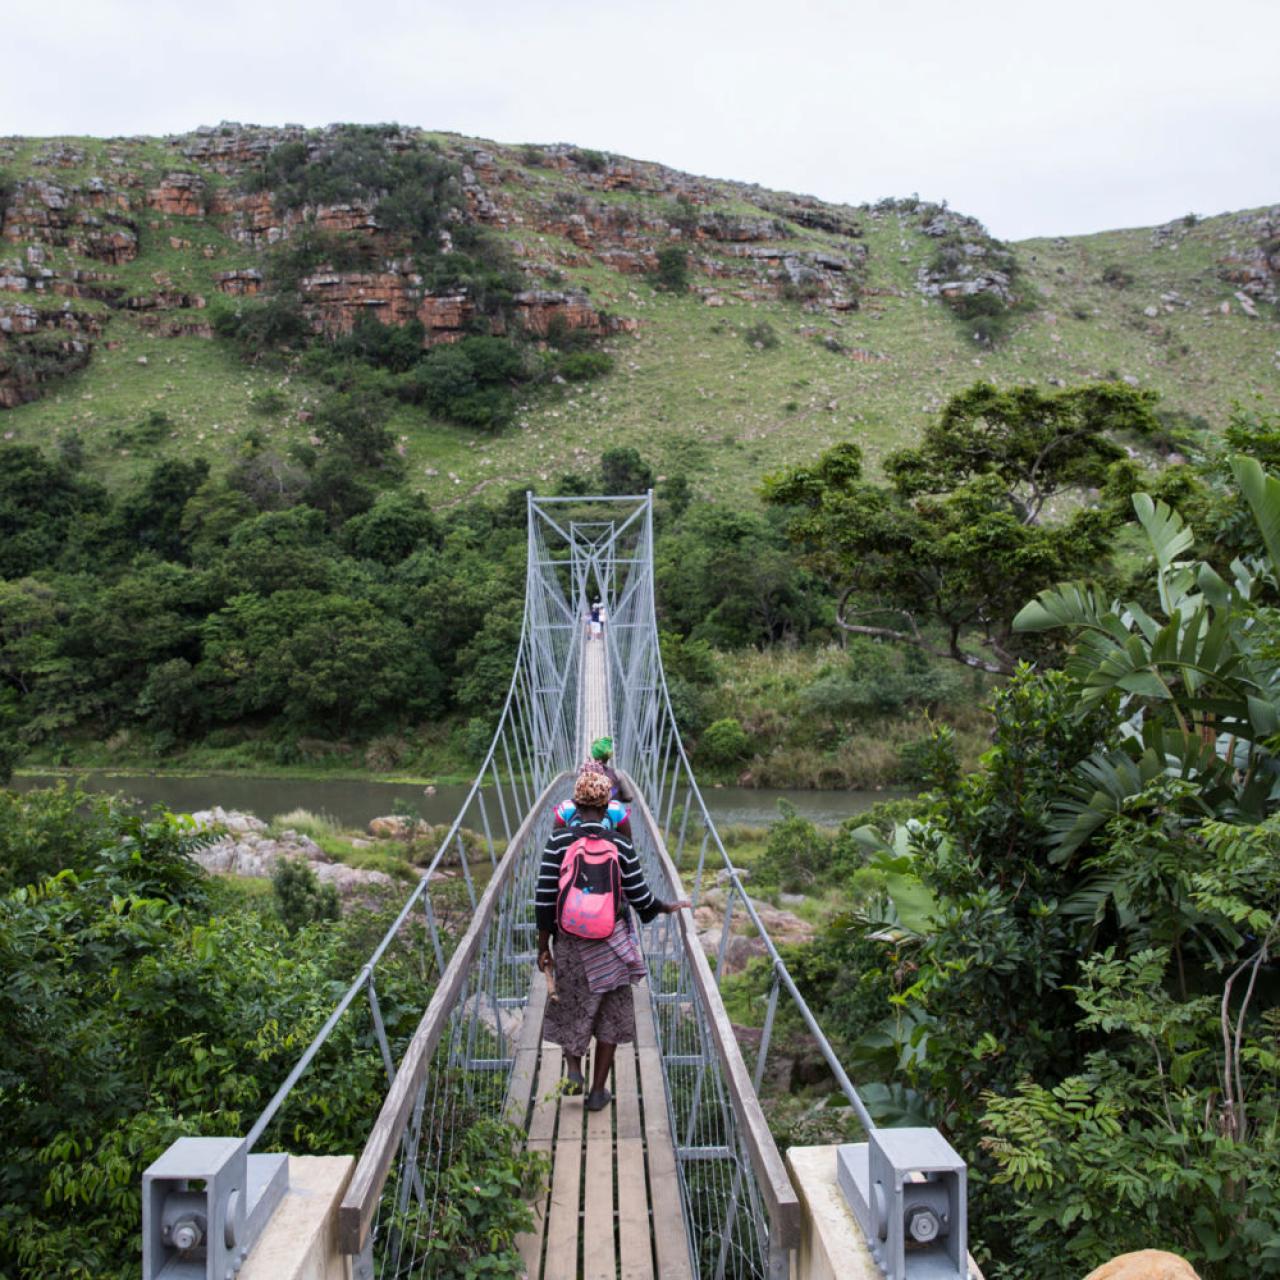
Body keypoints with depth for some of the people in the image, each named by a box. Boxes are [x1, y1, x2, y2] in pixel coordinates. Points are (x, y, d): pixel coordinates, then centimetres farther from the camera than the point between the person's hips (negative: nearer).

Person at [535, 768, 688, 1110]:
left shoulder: (559, 841, -10)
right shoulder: (620, 844, -8)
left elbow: (544, 898, -9)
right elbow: (641, 898, -5)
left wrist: (543, 947, 0)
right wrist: (669, 907, 15)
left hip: (570, 941, 0)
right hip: (613, 941, 0)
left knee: (570, 1008, 21)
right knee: (611, 1016, 13)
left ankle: (573, 1070, 2)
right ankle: (598, 1092, 16)